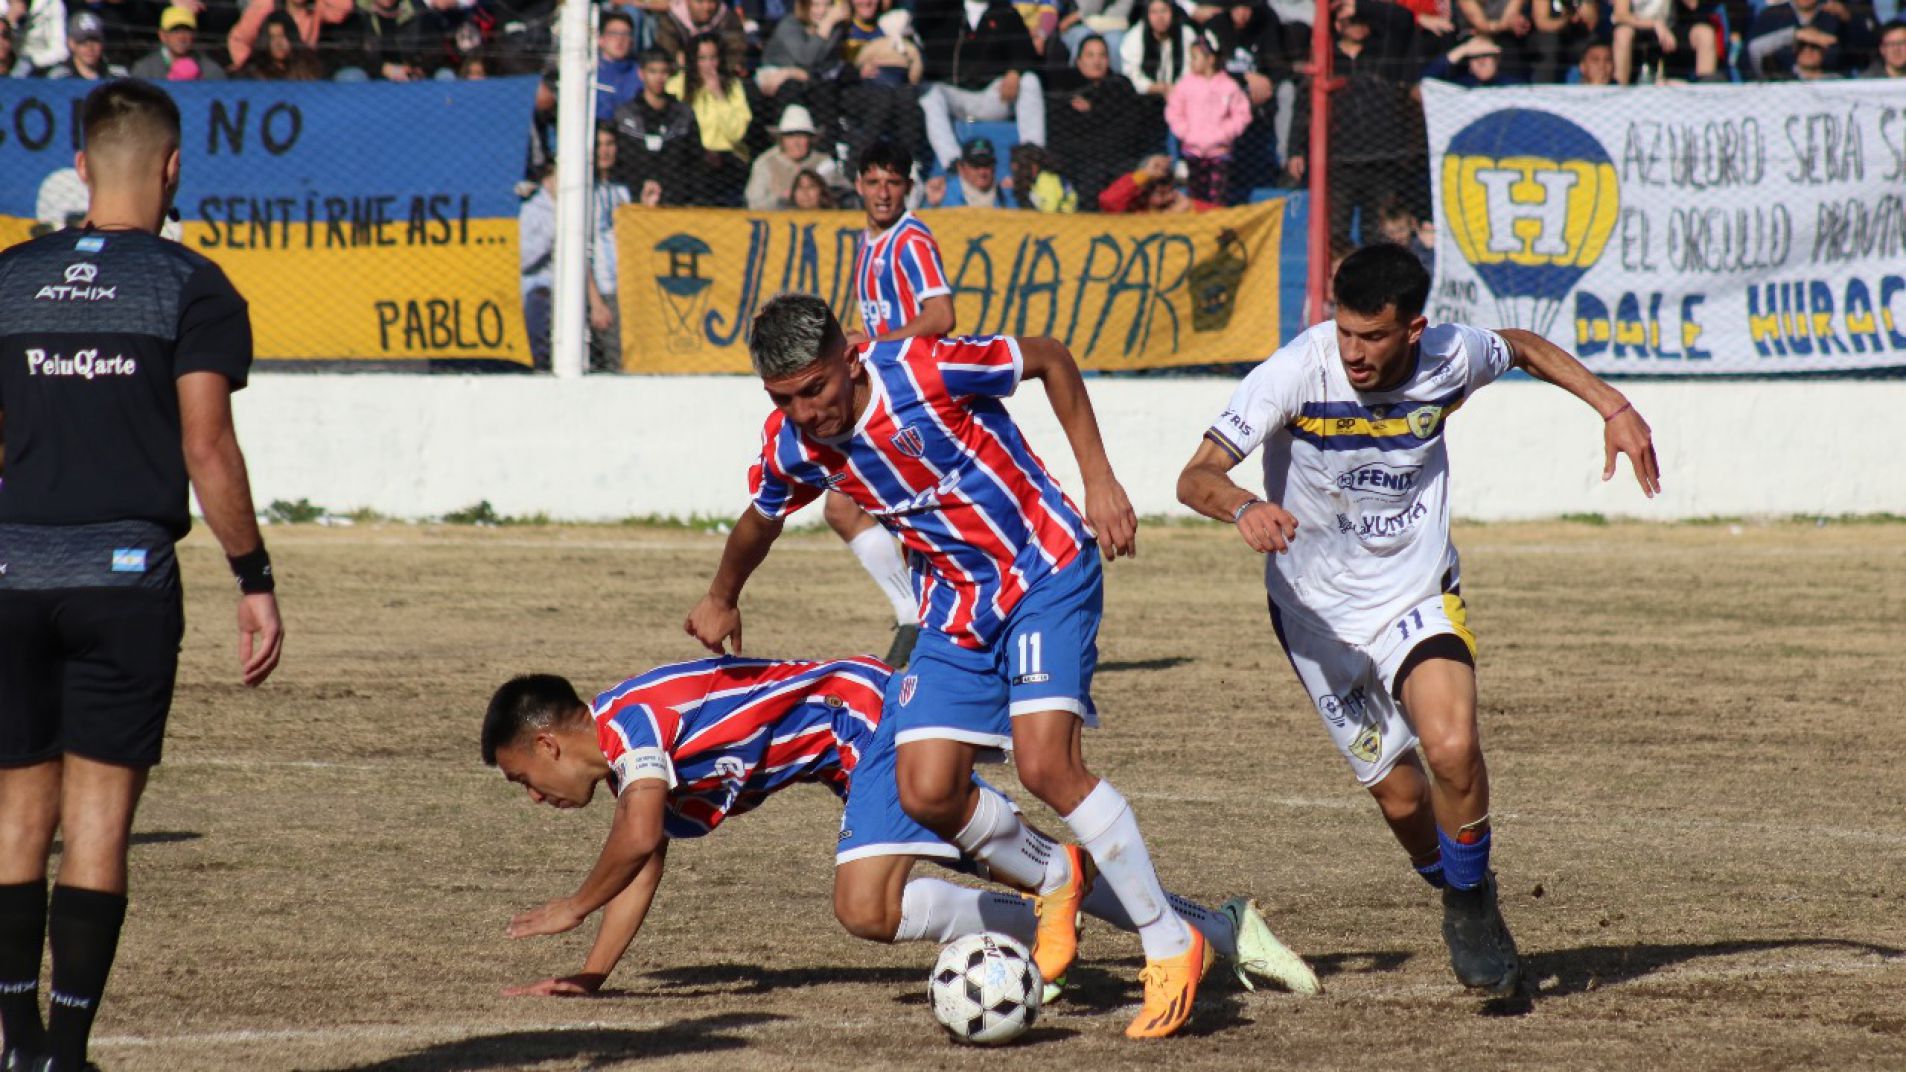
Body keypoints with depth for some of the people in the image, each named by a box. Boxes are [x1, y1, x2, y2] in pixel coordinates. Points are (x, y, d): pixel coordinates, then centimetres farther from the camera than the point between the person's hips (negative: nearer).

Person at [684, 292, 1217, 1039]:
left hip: (1045, 570, -6)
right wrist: (722, 599, 32)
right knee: (926, 793, -8)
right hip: (955, 605, 6)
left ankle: (1171, 948, -9)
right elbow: (761, 520, 16)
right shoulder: (791, 448, -9)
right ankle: (1053, 882, 23)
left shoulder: (924, 371, -26)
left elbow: (1050, 360, -10)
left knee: (1045, 763, -22)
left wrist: (1098, 479, -13)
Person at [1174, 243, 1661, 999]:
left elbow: (1523, 349, 10)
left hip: (1419, 595, 0)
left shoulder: (1450, 359, -15)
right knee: (1400, 798, 4)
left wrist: (1613, 408, 2)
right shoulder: (1296, 374, -23)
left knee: (1451, 748, -25)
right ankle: (1462, 908, 36)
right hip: (1319, 611, 0)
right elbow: (1196, 476, -28)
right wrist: (1242, 507, -49)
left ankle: (1472, 902, 2)